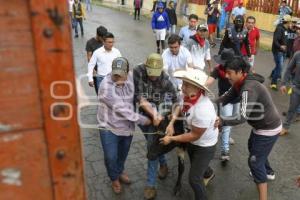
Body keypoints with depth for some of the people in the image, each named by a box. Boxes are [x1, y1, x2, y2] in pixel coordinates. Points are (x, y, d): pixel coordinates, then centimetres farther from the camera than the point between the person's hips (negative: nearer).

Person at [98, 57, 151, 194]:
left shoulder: (131, 77, -13)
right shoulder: (106, 86, -28)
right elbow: (121, 109, -27)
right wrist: (143, 120, -21)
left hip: (127, 126, 5)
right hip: (109, 127, -4)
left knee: (123, 154, 23)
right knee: (111, 157, 4)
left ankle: (120, 171, 53)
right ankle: (114, 178, 35)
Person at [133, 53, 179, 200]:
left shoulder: (165, 79, -19)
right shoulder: (137, 72, -22)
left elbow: (175, 101, -14)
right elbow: (139, 98, -25)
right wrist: (154, 114, -29)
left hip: (157, 114, -2)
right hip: (141, 114, 2)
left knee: (152, 146, -3)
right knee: (153, 143, 19)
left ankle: (150, 184, 7)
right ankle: (163, 164, 46)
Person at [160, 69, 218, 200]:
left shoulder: (202, 110, -39)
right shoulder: (189, 96, -17)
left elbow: (194, 136, -27)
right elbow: (181, 108, 7)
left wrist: (171, 139, -18)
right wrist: (171, 123, -7)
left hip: (204, 146, -8)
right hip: (192, 142, 8)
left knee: (194, 179, 2)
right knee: (196, 166, 31)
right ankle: (207, 173, 63)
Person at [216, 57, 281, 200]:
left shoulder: (249, 88, -33)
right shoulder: (240, 84, -2)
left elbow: (243, 116, -39)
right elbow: (225, 98, -3)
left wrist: (221, 121, -38)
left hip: (268, 129, -10)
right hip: (261, 125, 10)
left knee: (255, 161, -3)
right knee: (253, 148, 31)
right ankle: (269, 173, 55)